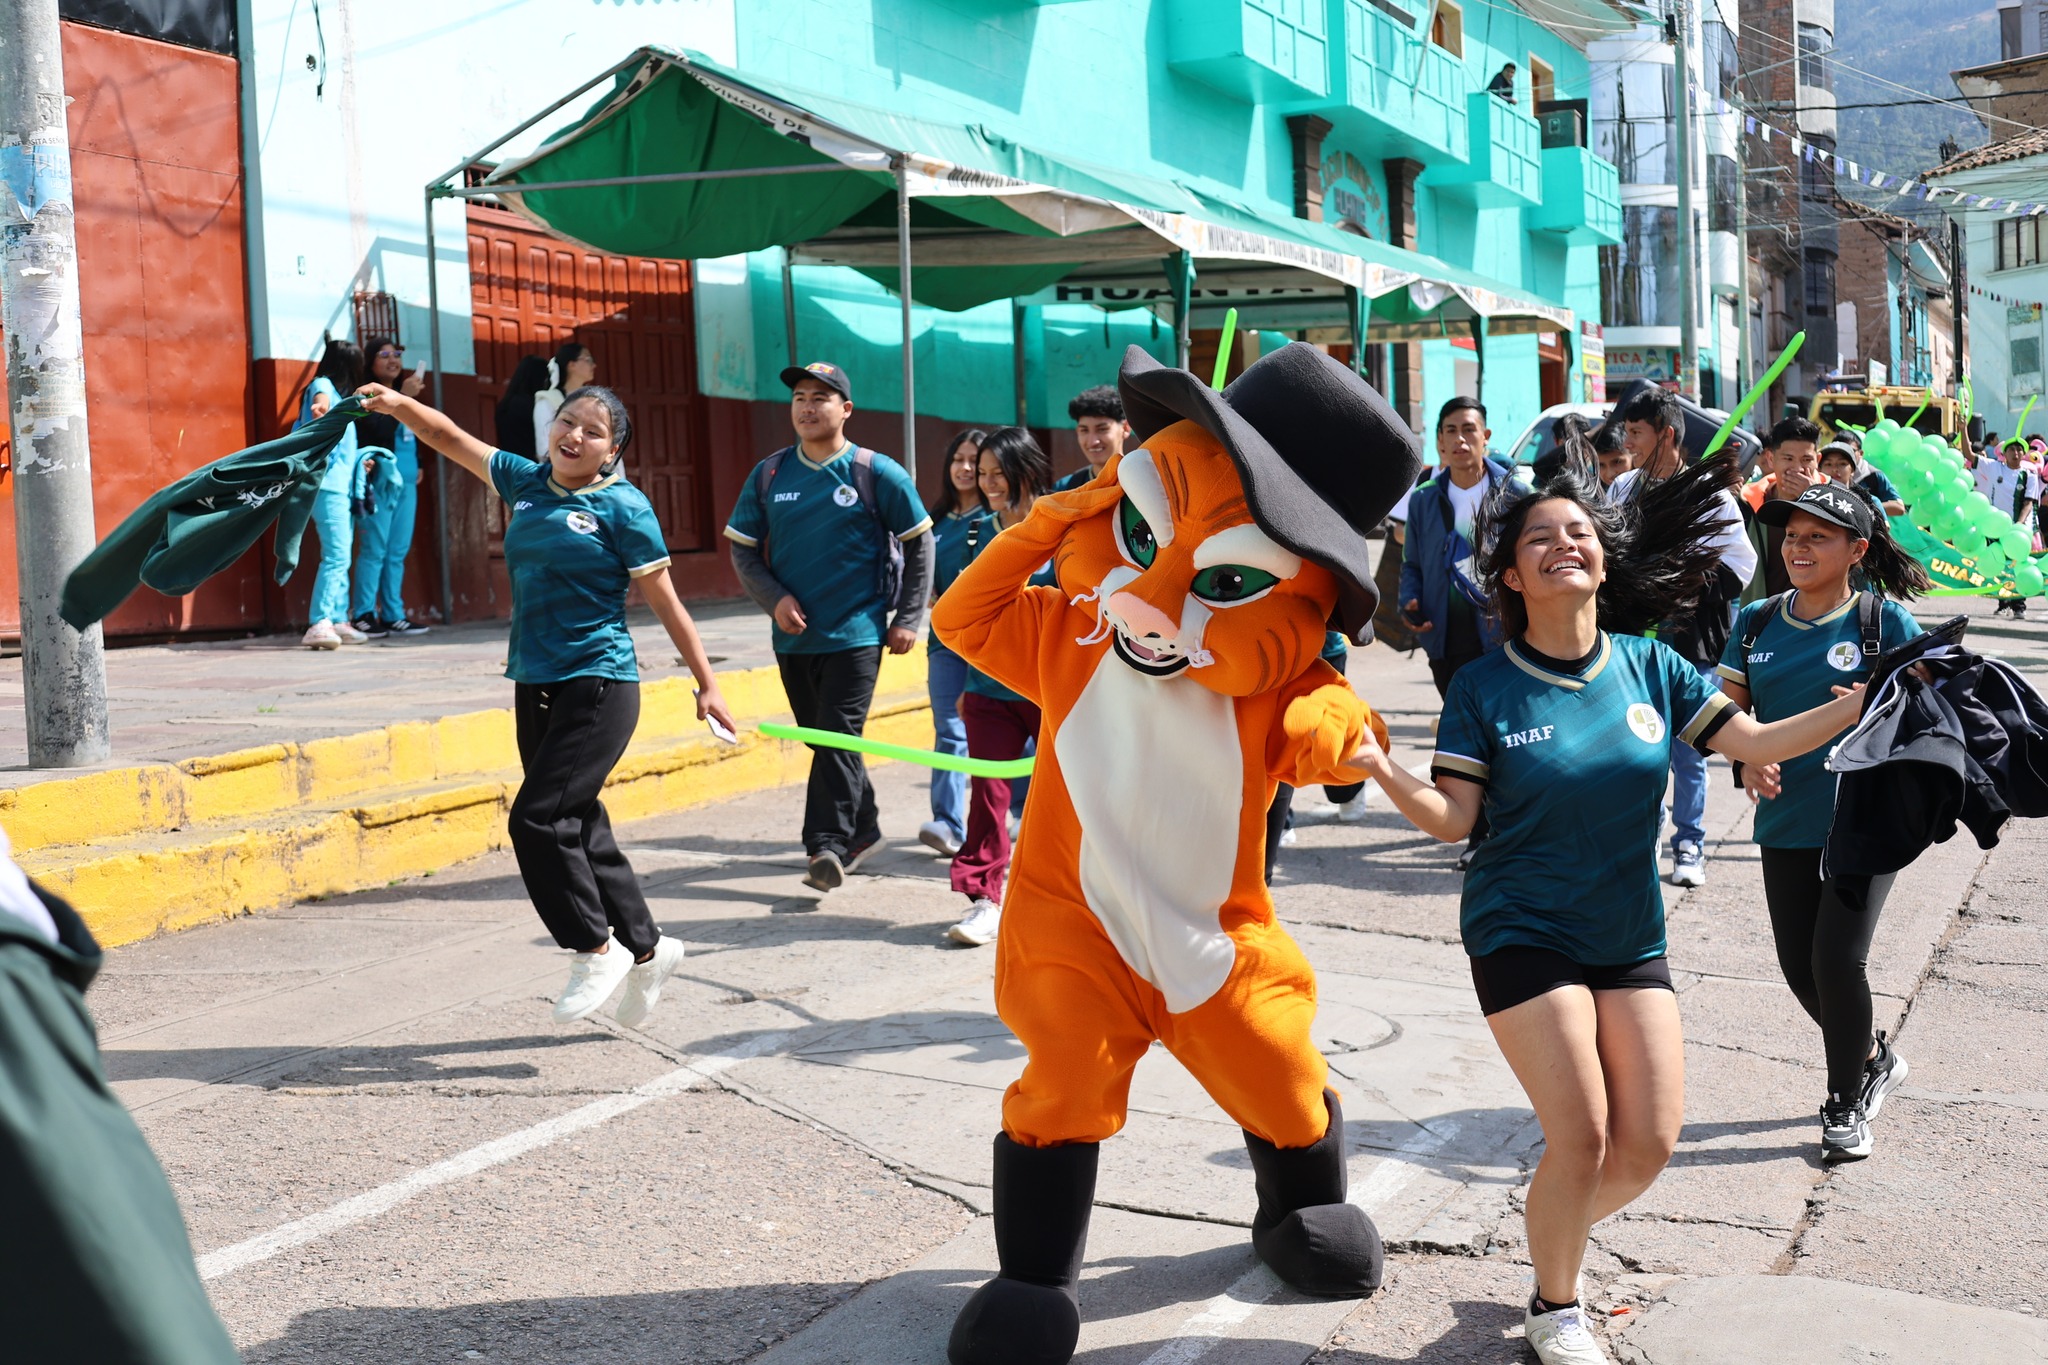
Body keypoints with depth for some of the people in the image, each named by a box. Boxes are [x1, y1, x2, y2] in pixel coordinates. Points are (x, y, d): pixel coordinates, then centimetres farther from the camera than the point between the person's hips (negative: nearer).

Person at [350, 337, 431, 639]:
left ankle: (393, 615, 11)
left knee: (398, 552, 8)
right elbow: (378, 428, -20)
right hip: (378, 481, -7)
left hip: (406, 482, 7)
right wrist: (402, 398, -24)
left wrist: (417, 466, 17)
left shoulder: (403, 393, 18)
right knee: (374, 550, -9)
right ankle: (362, 615, -5)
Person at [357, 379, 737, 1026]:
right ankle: (646, 948, 24)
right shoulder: (524, 482, 10)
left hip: (599, 685, -7)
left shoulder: (623, 507, -7)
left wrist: (707, 684, -4)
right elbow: (452, 438, 14)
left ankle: (596, 948, 4)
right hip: (536, 683, 7)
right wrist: (400, 405, -3)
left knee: (539, 817, -12)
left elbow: (666, 603, -5)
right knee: (579, 826, 11)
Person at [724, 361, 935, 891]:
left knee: (838, 738, -12)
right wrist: (774, 598, -8)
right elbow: (742, 549, 9)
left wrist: (908, 618, -1)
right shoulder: (768, 475, 5)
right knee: (821, 740, 14)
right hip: (793, 636, 5)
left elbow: (918, 544, 3)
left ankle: (827, 846, -10)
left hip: (856, 633, -4)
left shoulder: (877, 474, -4)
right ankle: (862, 829, 30)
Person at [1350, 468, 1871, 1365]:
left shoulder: (1649, 667, 1)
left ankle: (1556, 1234, 33)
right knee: (1582, 1139, -12)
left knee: (1649, 1145, 0)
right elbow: (1452, 816, -12)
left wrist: (1868, 700, -7)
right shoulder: (1484, 688, -8)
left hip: (1631, 937, 4)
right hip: (1522, 932, -4)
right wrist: (1381, 768, -31)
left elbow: (1756, 742, 2)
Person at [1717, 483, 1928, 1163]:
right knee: (1800, 967, 9)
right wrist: (1747, 764, -12)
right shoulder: (1756, 623, 5)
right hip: (1785, 824, 4)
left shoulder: (1885, 621, -5)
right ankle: (1875, 1061, 37)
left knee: (1837, 960, -11)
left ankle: (1846, 1105, 12)